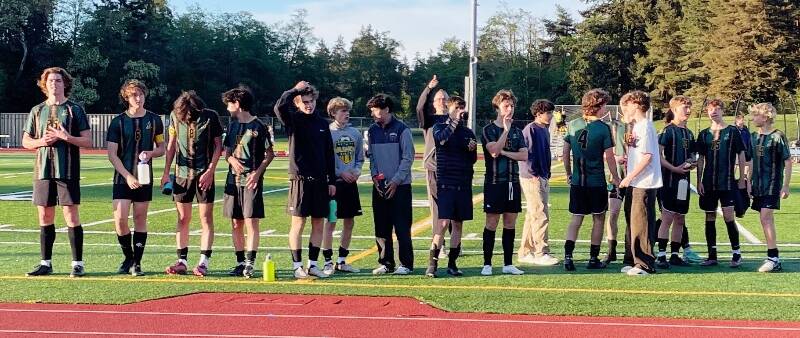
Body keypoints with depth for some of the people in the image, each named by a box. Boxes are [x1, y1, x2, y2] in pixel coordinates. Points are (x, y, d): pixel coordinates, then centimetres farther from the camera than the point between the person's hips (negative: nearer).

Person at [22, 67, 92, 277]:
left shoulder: (75, 110, 3)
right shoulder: (37, 111, 13)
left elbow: (88, 142, -1)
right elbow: (26, 142, 15)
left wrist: (66, 137, -15)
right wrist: (41, 141, -5)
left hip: (68, 171, -4)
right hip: (43, 171, 4)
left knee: (71, 216, -5)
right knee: (45, 217, 7)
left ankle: (78, 263, 1)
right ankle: (46, 263, 16)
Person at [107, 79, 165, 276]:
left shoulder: (154, 120, 5)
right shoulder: (118, 122, -1)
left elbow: (162, 148, 12)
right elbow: (112, 154, -3)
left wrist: (151, 153, -11)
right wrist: (128, 176, -13)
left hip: (144, 178, 1)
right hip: (122, 178, -1)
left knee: (140, 219, 3)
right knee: (120, 219, -8)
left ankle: (137, 263, 10)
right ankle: (128, 258, 13)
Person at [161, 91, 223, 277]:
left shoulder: (211, 116, -9)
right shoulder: (175, 115, 0)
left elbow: (218, 145, -3)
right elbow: (171, 144, 9)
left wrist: (210, 171, -10)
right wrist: (166, 173, 9)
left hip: (204, 174, -3)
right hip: (182, 172, 3)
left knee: (206, 218, -3)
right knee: (183, 218, 5)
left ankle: (203, 263, -1)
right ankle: (182, 261, 9)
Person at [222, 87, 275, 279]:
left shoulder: (258, 126, -5)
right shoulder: (232, 125, 14)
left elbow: (270, 154, -3)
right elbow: (227, 152, 18)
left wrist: (258, 172, -15)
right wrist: (231, 159, -5)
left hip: (252, 180, -6)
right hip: (233, 179, 7)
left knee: (251, 222, -10)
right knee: (236, 223, 7)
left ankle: (250, 263, -9)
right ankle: (240, 263, 14)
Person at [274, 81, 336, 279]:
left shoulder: (322, 123, 11)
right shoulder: (293, 120, 0)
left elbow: (329, 154, 13)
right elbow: (279, 107, -23)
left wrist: (332, 181, 10)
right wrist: (295, 89, -15)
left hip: (320, 180, 4)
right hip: (300, 179, -4)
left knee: (319, 223, 6)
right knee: (298, 222, -2)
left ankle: (313, 264, 14)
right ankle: (297, 265, 4)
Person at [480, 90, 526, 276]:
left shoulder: (517, 131, 12)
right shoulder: (489, 130, -1)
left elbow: (524, 155, 2)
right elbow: (494, 150, -18)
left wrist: (504, 152, -8)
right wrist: (506, 129, -15)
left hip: (513, 182, 5)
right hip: (494, 182, -4)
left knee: (510, 223, 7)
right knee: (492, 223, -3)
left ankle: (508, 264, 13)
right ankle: (487, 264, 3)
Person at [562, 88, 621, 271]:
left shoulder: (572, 125, 2)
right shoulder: (604, 128, -10)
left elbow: (566, 152, 6)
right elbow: (609, 157, -9)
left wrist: (569, 174, 18)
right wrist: (615, 178, 4)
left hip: (577, 181, 4)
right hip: (597, 182, -3)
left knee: (576, 218, 9)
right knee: (598, 219, 10)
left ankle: (568, 256, -6)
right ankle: (593, 259, 13)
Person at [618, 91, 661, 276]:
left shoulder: (645, 126, -13)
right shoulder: (635, 127, 16)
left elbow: (647, 156, -19)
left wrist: (629, 177, -18)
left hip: (644, 183, -10)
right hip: (634, 183, 10)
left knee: (640, 224, -6)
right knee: (632, 223, 13)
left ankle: (645, 264, -2)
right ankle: (635, 260, 21)